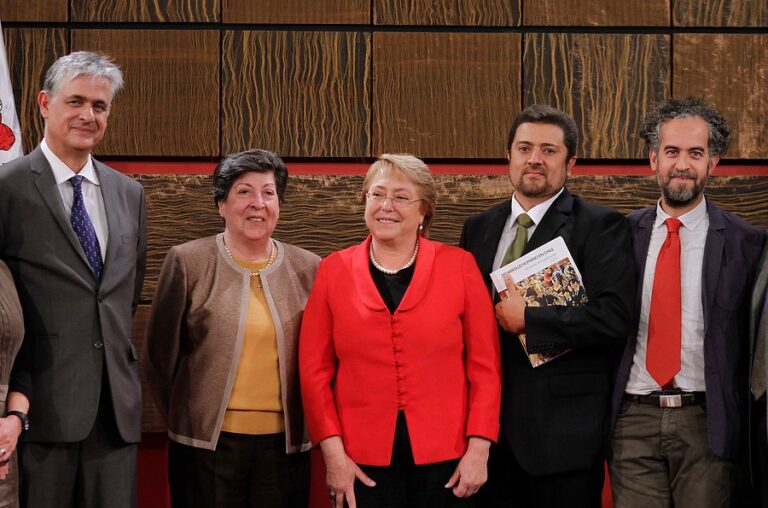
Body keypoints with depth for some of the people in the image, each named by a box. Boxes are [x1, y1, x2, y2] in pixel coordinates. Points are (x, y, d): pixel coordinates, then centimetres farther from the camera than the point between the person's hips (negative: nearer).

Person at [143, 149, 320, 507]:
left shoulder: (308, 269, 3)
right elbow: (161, 355, 4)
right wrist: (184, 420, 9)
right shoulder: (188, 262, -3)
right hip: (207, 442, -2)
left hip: (285, 444, 2)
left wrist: (303, 426, 10)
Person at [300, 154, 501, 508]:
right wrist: (332, 451, -4)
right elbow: (314, 370, 3)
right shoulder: (334, 270, 3)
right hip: (362, 463, 1)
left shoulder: (459, 266, 0)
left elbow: (484, 365, 0)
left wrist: (479, 448, -6)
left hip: (445, 459, 0)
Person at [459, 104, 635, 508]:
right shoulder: (478, 228, 13)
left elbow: (614, 317, -16)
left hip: (563, 428, -5)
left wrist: (528, 318, -13)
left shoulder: (600, 227, -4)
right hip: (491, 421, 5)